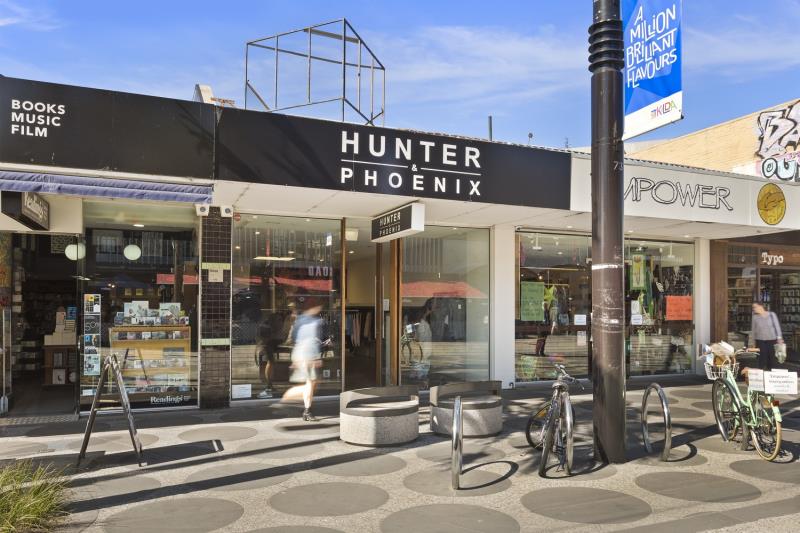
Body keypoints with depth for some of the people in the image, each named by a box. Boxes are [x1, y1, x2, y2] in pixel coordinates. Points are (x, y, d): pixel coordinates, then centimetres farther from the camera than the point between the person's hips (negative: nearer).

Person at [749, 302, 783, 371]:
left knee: (771, 357, 5)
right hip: (760, 340, 0)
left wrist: (779, 338, -5)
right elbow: (753, 330, 8)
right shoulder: (755, 317, 2)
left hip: (771, 340, 0)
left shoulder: (771, 314, -2)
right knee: (762, 358, -6)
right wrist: (752, 342, 11)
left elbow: (777, 326, 1)